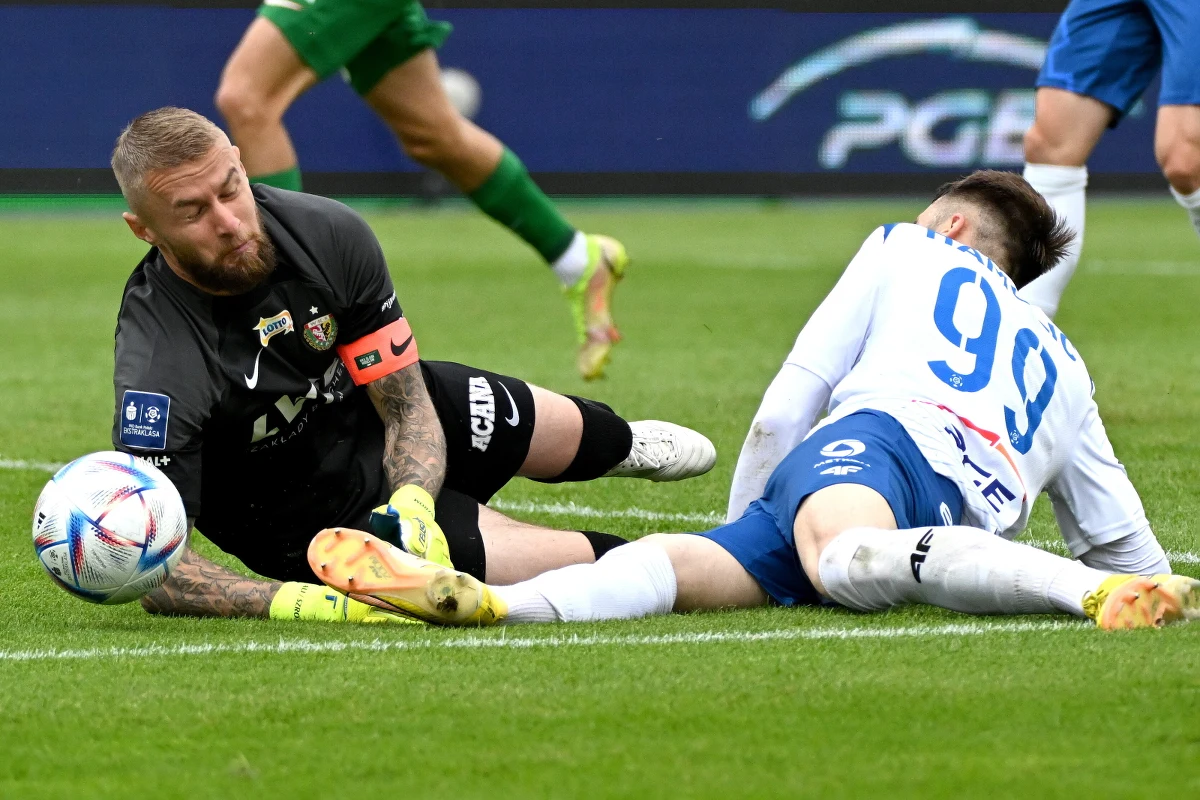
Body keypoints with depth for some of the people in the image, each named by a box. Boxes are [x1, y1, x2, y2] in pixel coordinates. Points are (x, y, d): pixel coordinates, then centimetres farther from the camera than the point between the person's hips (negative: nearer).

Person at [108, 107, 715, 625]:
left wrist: (410, 506, -34)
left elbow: (408, 407, -15)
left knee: (567, 432, 27)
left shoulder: (329, 233, -24)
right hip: (317, 517, -5)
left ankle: (621, 444, 64)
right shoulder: (157, 373, -39)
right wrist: (296, 603, -50)